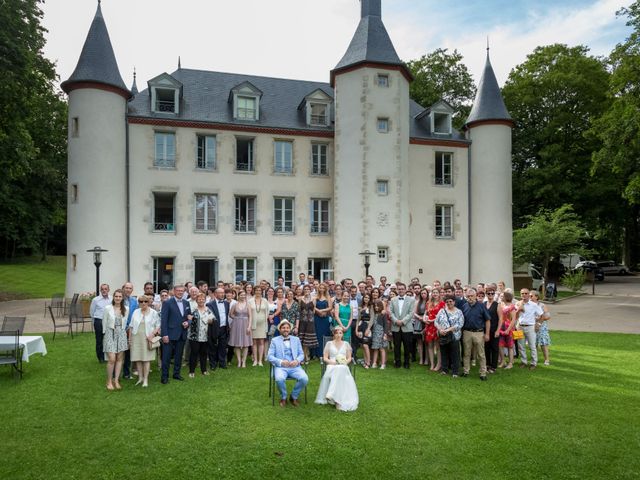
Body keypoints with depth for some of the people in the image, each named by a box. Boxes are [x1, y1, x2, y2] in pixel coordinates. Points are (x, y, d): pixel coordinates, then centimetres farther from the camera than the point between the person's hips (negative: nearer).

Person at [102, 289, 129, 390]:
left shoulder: (126, 310, 2)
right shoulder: (108, 308, -6)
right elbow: (104, 322, 3)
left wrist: (122, 331, 11)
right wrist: (105, 333, 9)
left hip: (121, 334, 3)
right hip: (110, 333, -3)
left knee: (119, 358, 5)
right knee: (112, 359, -9)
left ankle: (116, 380, 14)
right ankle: (109, 381, 6)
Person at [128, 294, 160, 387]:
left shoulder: (153, 313, -1)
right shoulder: (136, 312, 8)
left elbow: (158, 326, 1)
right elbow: (131, 326, 13)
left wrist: (152, 334, -12)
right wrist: (129, 338, 10)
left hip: (147, 338, -3)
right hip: (136, 338, 3)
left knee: (146, 359, -3)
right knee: (138, 359, 4)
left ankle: (146, 379, 3)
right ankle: (140, 377, 16)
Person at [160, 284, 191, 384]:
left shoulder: (186, 303, 9)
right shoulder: (168, 303, -7)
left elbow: (189, 317, 17)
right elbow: (163, 320, -10)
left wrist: (188, 323, -6)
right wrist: (164, 334, -15)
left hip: (182, 334, 5)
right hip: (170, 334, -5)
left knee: (179, 355, 14)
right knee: (166, 356, 0)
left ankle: (176, 373, 26)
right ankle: (164, 376, 9)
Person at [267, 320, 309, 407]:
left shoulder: (296, 339, 18)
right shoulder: (274, 340, 10)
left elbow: (301, 354, 14)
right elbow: (270, 356, 2)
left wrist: (297, 361, -9)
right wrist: (281, 362, -15)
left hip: (294, 367, 2)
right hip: (280, 367, -2)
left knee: (304, 379, -26)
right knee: (279, 379, -35)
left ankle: (294, 397, 2)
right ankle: (283, 398, -4)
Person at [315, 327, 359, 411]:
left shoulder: (346, 344, 18)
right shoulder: (329, 344, 14)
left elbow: (349, 358, 15)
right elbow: (325, 358, 9)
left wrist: (345, 362, -7)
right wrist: (332, 362, -10)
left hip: (343, 367, 1)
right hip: (332, 366, -1)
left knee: (341, 369, -39)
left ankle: (331, 395, -46)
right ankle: (338, 401, -42)